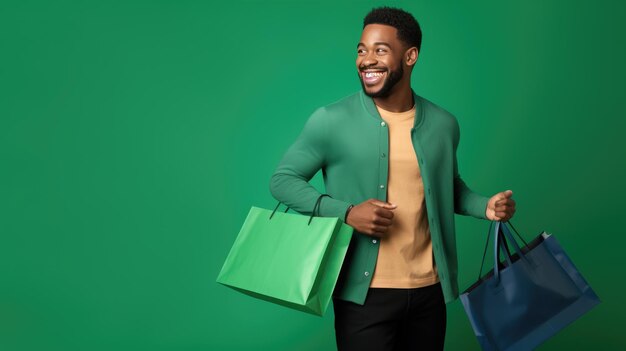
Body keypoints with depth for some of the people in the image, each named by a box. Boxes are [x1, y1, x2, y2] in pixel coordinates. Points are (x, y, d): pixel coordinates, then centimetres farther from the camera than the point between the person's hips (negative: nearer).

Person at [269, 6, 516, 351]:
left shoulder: (443, 124, 2)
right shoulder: (330, 120, -9)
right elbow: (282, 180, -3)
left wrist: (485, 206, -2)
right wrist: (345, 213, -16)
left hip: (429, 289, 4)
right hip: (364, 293, -3)